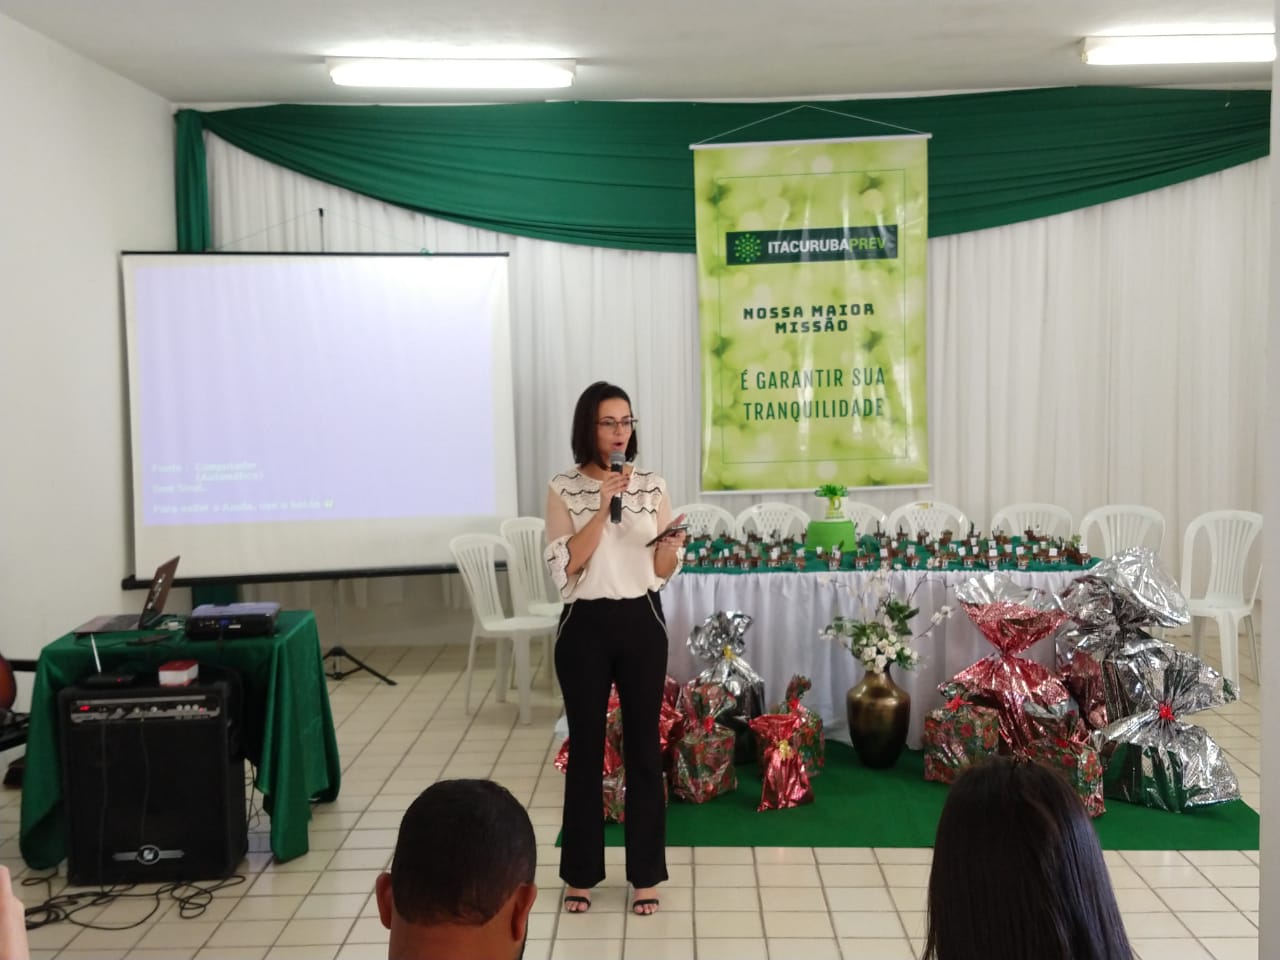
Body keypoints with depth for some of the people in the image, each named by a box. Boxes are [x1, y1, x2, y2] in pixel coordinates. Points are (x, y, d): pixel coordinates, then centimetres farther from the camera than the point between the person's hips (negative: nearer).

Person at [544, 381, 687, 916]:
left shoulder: (652, 486, 4)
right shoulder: (564, 489, -2)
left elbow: (664, 571, 5)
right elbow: (563, 566, -12)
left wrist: (672, 546, -18)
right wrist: (603, 509, -18)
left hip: (642, 623, 2)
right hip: (585, 627, -1)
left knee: (643, 746, 6)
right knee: (586, 747, 7)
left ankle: (645, 874, 18)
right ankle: (581, 872, 21)